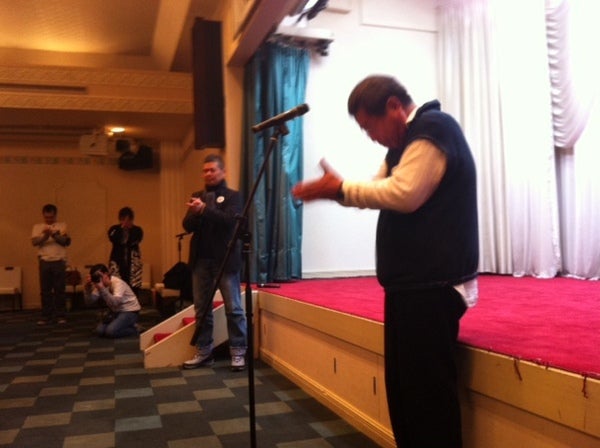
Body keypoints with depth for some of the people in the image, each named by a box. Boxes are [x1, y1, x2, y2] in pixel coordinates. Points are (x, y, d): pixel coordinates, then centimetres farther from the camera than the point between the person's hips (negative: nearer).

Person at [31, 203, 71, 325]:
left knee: (60, 290, 0)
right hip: (44, 262, 1)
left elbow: (67, 241, -4)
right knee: (45, 290, 4)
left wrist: (54, 235, -20)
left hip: (59, 261, -1)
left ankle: (61, 315, 7)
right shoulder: (37, 227, 11)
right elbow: (34, 242, -4)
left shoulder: (62, 226, 8)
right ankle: (46, 316, 11)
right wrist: (45, 235, -22)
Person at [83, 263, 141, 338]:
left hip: (130, 311, -8)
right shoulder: (100, 284, -3)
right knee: (99, 331, -9)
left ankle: (134, 329, 1)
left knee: (110, 331, -24)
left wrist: (102, 288, -45)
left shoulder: (117, 283, -24)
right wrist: (87, 287, -24)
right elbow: (89, 302, -9)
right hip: (115, 311, 8)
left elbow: (115, 302, -40)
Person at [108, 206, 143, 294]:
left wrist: (131, 229, -7)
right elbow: (113, 239, -11)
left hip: (133, 262, 0)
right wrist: (121, 228, -9)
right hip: (117, 261, 0)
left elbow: (136, 241, -10)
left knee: (133, 287, -5)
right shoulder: (114, 229, 8)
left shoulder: (137, 230, 7)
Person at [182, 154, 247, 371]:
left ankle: (238, 352, 6)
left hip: (225, 259, -5)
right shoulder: (197, 196, 16)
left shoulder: (232, 196, 2)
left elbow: (229, 220, -16)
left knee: (233, 308, -1)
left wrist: (204, 210, -25)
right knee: (201, 309, 8)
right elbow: (187, 226, 7)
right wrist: (194, 213, -14)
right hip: (200, 259, 5)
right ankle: (204, 352, 16)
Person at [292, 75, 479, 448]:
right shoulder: (405, 141, 22)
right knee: (404, 385, 14)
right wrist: (336, 191, 4)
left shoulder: (434, 128, -10)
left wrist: (339, 187, -13)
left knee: (427, 389, -5)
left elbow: (403, 194, -21)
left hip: (432, 285, -10)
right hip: (412, 283, 10)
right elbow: (381, 192, 21)